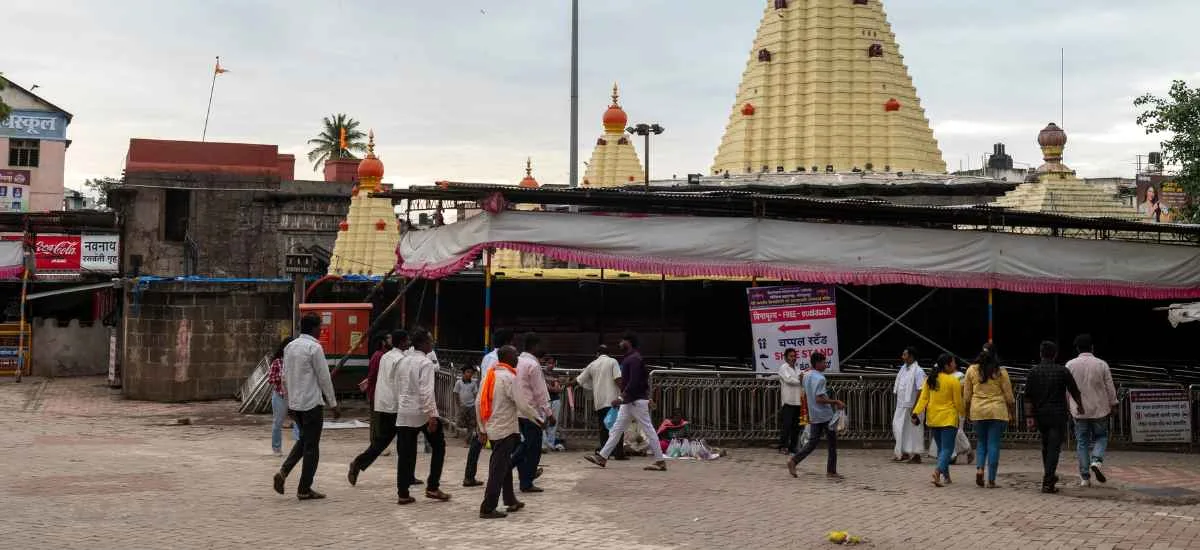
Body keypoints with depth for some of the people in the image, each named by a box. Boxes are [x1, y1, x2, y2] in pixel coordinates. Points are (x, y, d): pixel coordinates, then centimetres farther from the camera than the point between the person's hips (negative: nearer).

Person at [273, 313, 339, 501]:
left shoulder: (289, 347, 8)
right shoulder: (314, 348, -14)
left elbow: (285, 377, 14)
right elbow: (324, 378, -12)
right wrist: (333, 404, -4)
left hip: (294, 403, 7)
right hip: (312, 403, -7)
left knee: (303, 439, 22)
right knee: (311, 446, 2)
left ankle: (283, 471, 4)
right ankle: (304, 489, 6)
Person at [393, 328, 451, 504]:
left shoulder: (402, 361, 9)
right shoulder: (426, 363, -12)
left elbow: (397, 386, 14)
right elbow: (426, 392, -20)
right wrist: (431, 416, -21)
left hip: (404, 413, 6)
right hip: (422, 412, -6)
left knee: (405, 453, 7)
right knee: (438, 447, 10)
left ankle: (402, 494, 7)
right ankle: (432, 487, 7)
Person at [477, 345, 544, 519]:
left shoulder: (489, 375, 8)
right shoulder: (509, 378, -15)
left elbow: (479, 404, 10)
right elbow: (523, 405, -17)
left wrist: (482, 428, 17)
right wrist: (539, 419, -2)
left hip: (491, 429, 8)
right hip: (505, 429, -8)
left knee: (504, 465, 20)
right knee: (498, 469, -3)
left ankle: (510, 501, 31)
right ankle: (487, 508, -2)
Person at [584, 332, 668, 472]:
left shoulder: (634, 359, -15)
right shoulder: (628, 358, 16)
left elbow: (634, 382, -24)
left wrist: (622, 398, -24)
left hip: (637, 401, -11)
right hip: (629, 401, 11)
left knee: (648, 430, -5)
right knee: (616, 429, 8)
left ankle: (660, 461, -1)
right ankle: (602, 457, 9)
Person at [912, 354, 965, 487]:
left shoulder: (930, 380, 4)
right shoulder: (953, 381, -10)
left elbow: (923, 398, -2)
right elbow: (958, 402, -6)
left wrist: (916, 413, -5)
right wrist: (963, 414, 11)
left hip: (933, 418, 6)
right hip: (948, 419, -5)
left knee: (941, 447, 18)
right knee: (947, 448, -5)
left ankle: (946, 475, 24)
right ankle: (938, 470, -28)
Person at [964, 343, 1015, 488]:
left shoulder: (972, 370, 3)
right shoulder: (1001, 371, -3)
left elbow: (967, 395, 7)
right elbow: (1008, 395, 0)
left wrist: (967, 412, 18)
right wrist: (1010, 412, 11)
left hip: (978, 411, 2)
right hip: (997, 411, -2)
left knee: (981, 442, 16)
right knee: (994, 445, 1)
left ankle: (979, 468, -7)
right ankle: (991, 480, 1)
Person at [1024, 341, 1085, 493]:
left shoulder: (1033, 372, 1)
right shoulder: (1063, 371, -4)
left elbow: (1028, 397, -3)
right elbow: (1074, 391, 5)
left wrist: (1029, 417, -2)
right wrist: (1080, 406, 23)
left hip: (1040, 415, 3)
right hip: (1058, 414, -3)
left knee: (1046, 445, 20)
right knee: (1054, 447, -5)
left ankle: (1049, 476, 32)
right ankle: (1047, 482, -14)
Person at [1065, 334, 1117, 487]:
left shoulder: (1070, 365, -5)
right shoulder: (1101, 364, -6)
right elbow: (1110, 388, -3)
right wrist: (1113, 404, 10)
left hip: (1079, 410, 1)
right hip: (1099, 409, 0)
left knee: (1082, 442, 6)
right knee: (1100, 437, 16)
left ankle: (1085, 477, 4)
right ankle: (1096, 461, -11)